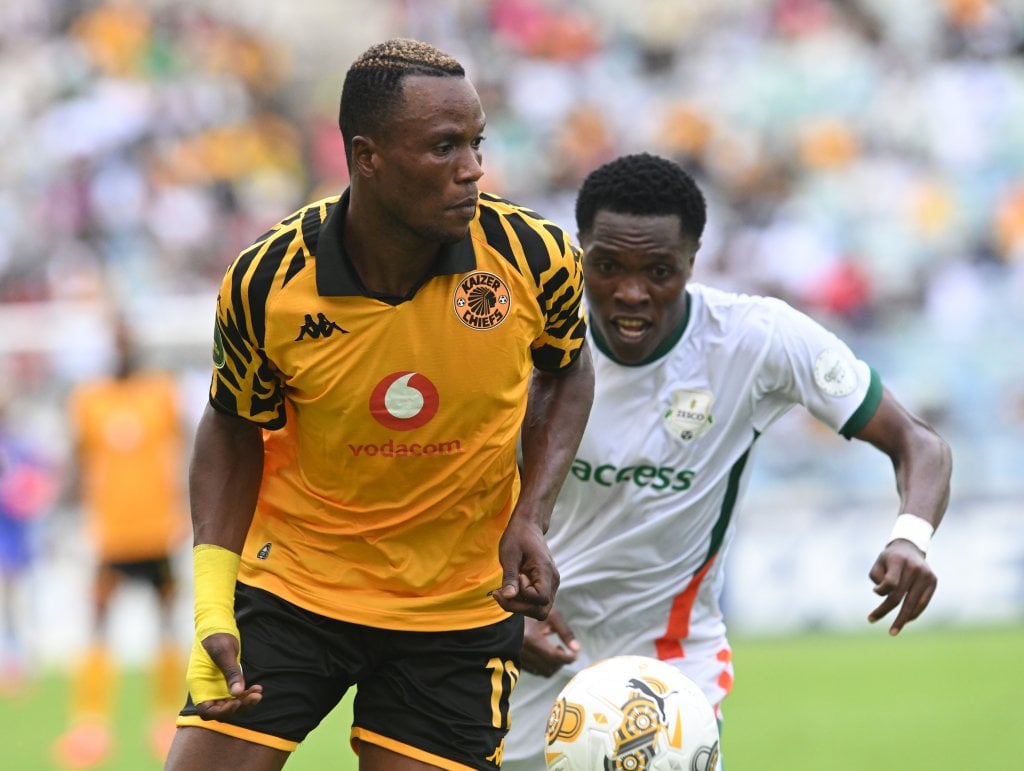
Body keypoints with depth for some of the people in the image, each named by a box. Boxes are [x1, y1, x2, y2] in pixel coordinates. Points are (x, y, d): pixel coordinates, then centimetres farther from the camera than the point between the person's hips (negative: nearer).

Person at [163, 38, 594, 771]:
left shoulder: (533, 256, -16)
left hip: (463, 608, 1)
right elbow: (235, 431, 1)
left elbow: (566, 368, 7)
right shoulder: (265, 283, -17)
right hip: (292, 584, 0)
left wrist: (532, 515, -8)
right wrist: (212, 603, -8)